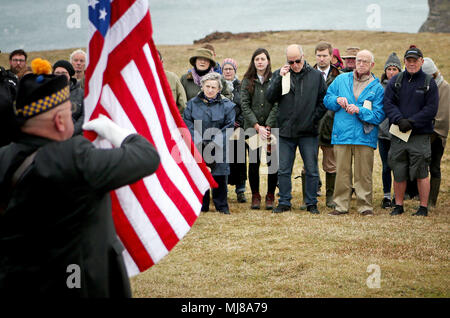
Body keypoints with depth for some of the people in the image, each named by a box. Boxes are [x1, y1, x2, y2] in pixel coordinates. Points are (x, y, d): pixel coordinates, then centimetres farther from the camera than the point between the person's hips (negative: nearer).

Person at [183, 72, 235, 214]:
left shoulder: (226, 105, 1)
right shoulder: (193, 103, 6)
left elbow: (229, 126, -2)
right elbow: (187, 123, 2)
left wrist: (215, 142, -11)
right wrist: (197, 141, -10)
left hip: (218, 148, -1)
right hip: (198, 147, 1)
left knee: (219, 176, 0)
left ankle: (222, 206, 12)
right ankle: (202, 205, 14)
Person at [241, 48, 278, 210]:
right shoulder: (247, 81, 7)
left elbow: (277, 105, -5)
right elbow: (245, 105, 0)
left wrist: (268, 127, -13)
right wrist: (257, 126, -10)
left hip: (272, 128, -1)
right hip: (252, 128, 1)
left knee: (273, 162, -2)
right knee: (253, 162, 1)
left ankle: (270, 196, 10)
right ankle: (255, 195, 13)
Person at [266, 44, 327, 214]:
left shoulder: (316, 76, 4)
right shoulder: (279, 74, 4)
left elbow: (324, 100, 7)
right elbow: (270, 98, -5)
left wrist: (314, 118, -2)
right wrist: (279, 78, -13)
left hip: (308, 131, -1)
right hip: (286, 130, 1)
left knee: (311, 170, 3)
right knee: (284, 170, 5)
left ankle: (312, 203, 12)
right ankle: (284, 202, 14)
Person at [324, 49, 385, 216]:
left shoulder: (377, 88, 3)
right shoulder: (341, 80, 12)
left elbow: (379, 115, -4)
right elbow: (327, 99, 16)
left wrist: (359, 111, -16)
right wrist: (337, 100, -5)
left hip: (364, 136, -2)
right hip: (342, 134, 2)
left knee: (363, 174, -2)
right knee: (342, 172, 3)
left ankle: (365, 206, 6)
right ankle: (341, 205, 10)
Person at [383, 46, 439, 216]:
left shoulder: (429, 83, 3)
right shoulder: (395, 81, 10)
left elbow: (431, 109, -4)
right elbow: (388, 103, 2)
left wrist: (411, 122, -13)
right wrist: (399, 120, -15)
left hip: (420, 135, -3)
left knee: (421, 172, -3)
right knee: (398, 173, 7)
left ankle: (424, 207, 5)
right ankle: (398, 205, 18)